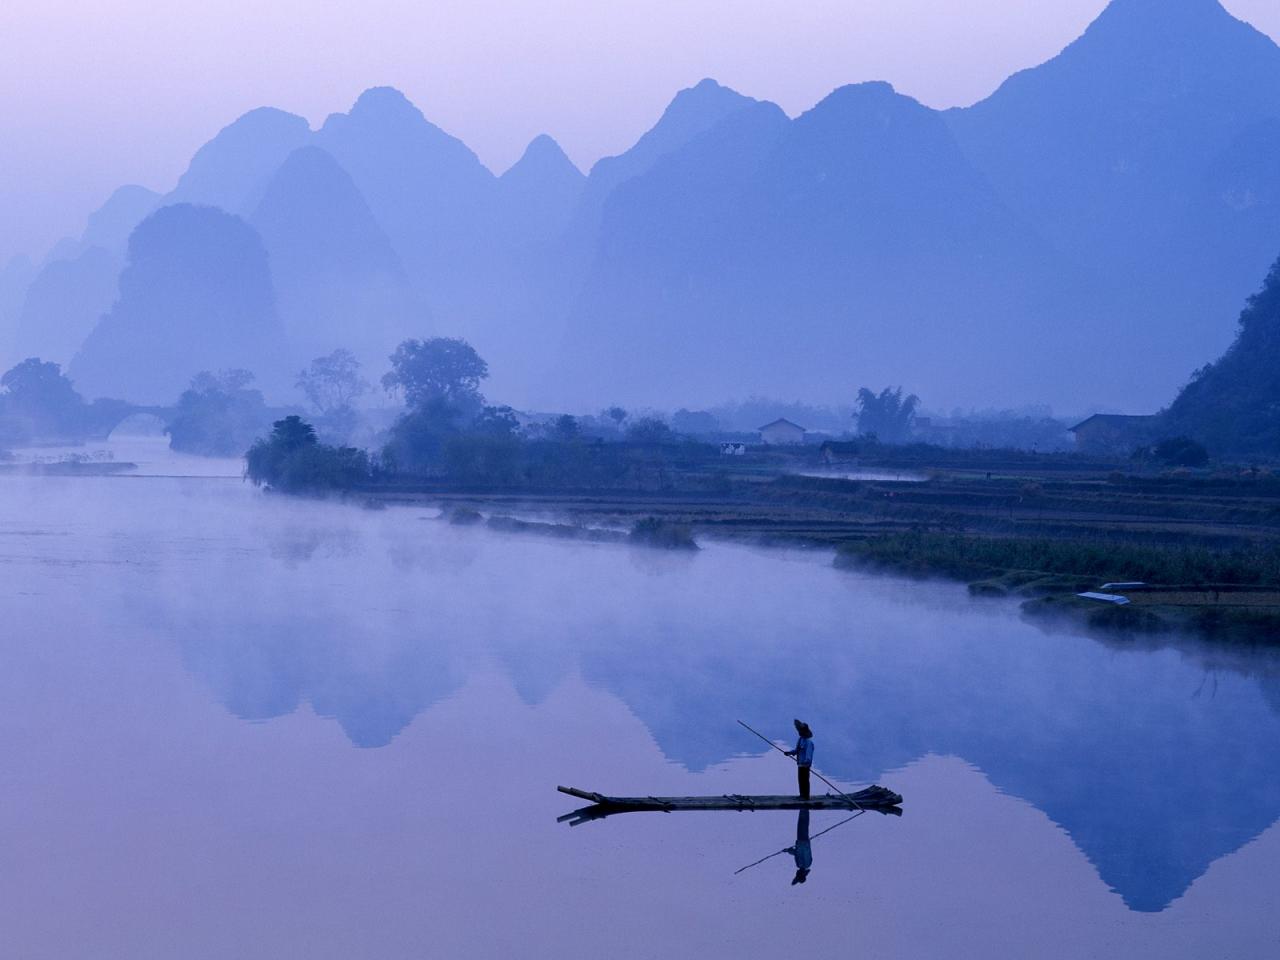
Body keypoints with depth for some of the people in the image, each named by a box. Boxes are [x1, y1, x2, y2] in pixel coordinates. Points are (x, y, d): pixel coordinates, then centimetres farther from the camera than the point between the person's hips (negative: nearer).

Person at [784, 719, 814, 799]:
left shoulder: (808, 741, -18)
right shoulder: (800, 740, 11)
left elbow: (809, 753, -26)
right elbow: (797, 750, 20)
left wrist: (807, 761, -37)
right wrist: (790, 752, 8)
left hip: (805, 764, -10)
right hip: (800, 763, 10)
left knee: (805, 780, -4)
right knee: (800, 779, 16)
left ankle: (806, 796, 1)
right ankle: (802, 795, 25)